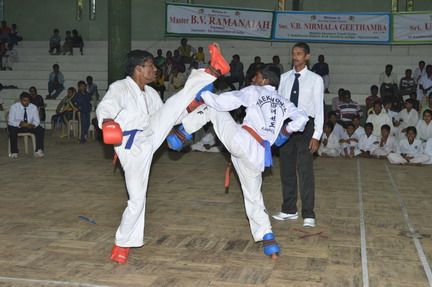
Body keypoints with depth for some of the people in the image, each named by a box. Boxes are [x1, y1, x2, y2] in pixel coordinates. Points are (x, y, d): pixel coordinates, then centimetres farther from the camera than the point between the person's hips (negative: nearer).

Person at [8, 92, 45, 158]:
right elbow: (10, 121, -17)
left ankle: (39, 151, -25)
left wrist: (32, 125, -31)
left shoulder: (33, 107, -5)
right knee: (12, 130, -35)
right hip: (17, 126, -2)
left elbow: (36, 121, -6)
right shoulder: (14, 107, -12)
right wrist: (20, 123, -37)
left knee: (40, 130, -24)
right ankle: (14, 152, -27)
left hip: (30, 126, 2)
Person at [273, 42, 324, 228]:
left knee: (305, 171, -5)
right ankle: (289, 210, 24)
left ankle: (308, 214, 2)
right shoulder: (284, 78, 8)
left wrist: (316, 135, -10)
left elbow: (319, 108, -4)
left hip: (305, 126, -4)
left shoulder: (315, 79, -2)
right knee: (286, 170, 11)